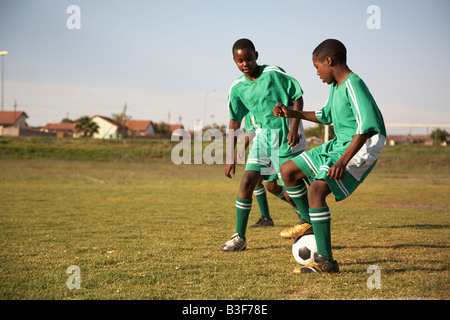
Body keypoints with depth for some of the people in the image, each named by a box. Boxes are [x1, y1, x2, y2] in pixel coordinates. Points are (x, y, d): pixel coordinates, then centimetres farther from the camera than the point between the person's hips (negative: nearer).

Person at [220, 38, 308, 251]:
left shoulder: (274, 73, -12)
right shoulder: (237, 88, 2)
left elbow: (298, 97, -6)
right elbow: (235, 121, 9)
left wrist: (294, 127, -17)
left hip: (286, 136, -5)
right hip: (263, 136, 5)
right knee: (246, 183, -2)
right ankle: (239, 238, 7)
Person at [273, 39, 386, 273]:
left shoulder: (353, 85, -18)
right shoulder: (336, 86, 12)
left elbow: (366, 126, -29)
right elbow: (326, 116, 30)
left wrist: (343, 161, -35)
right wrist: (292, 114, 23)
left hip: (360, 149, -10)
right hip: (339, 145, 10)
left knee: (316, 190, -24)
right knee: (288, 170, 9)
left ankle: (326, 261, -20)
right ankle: (309, 222, 25)